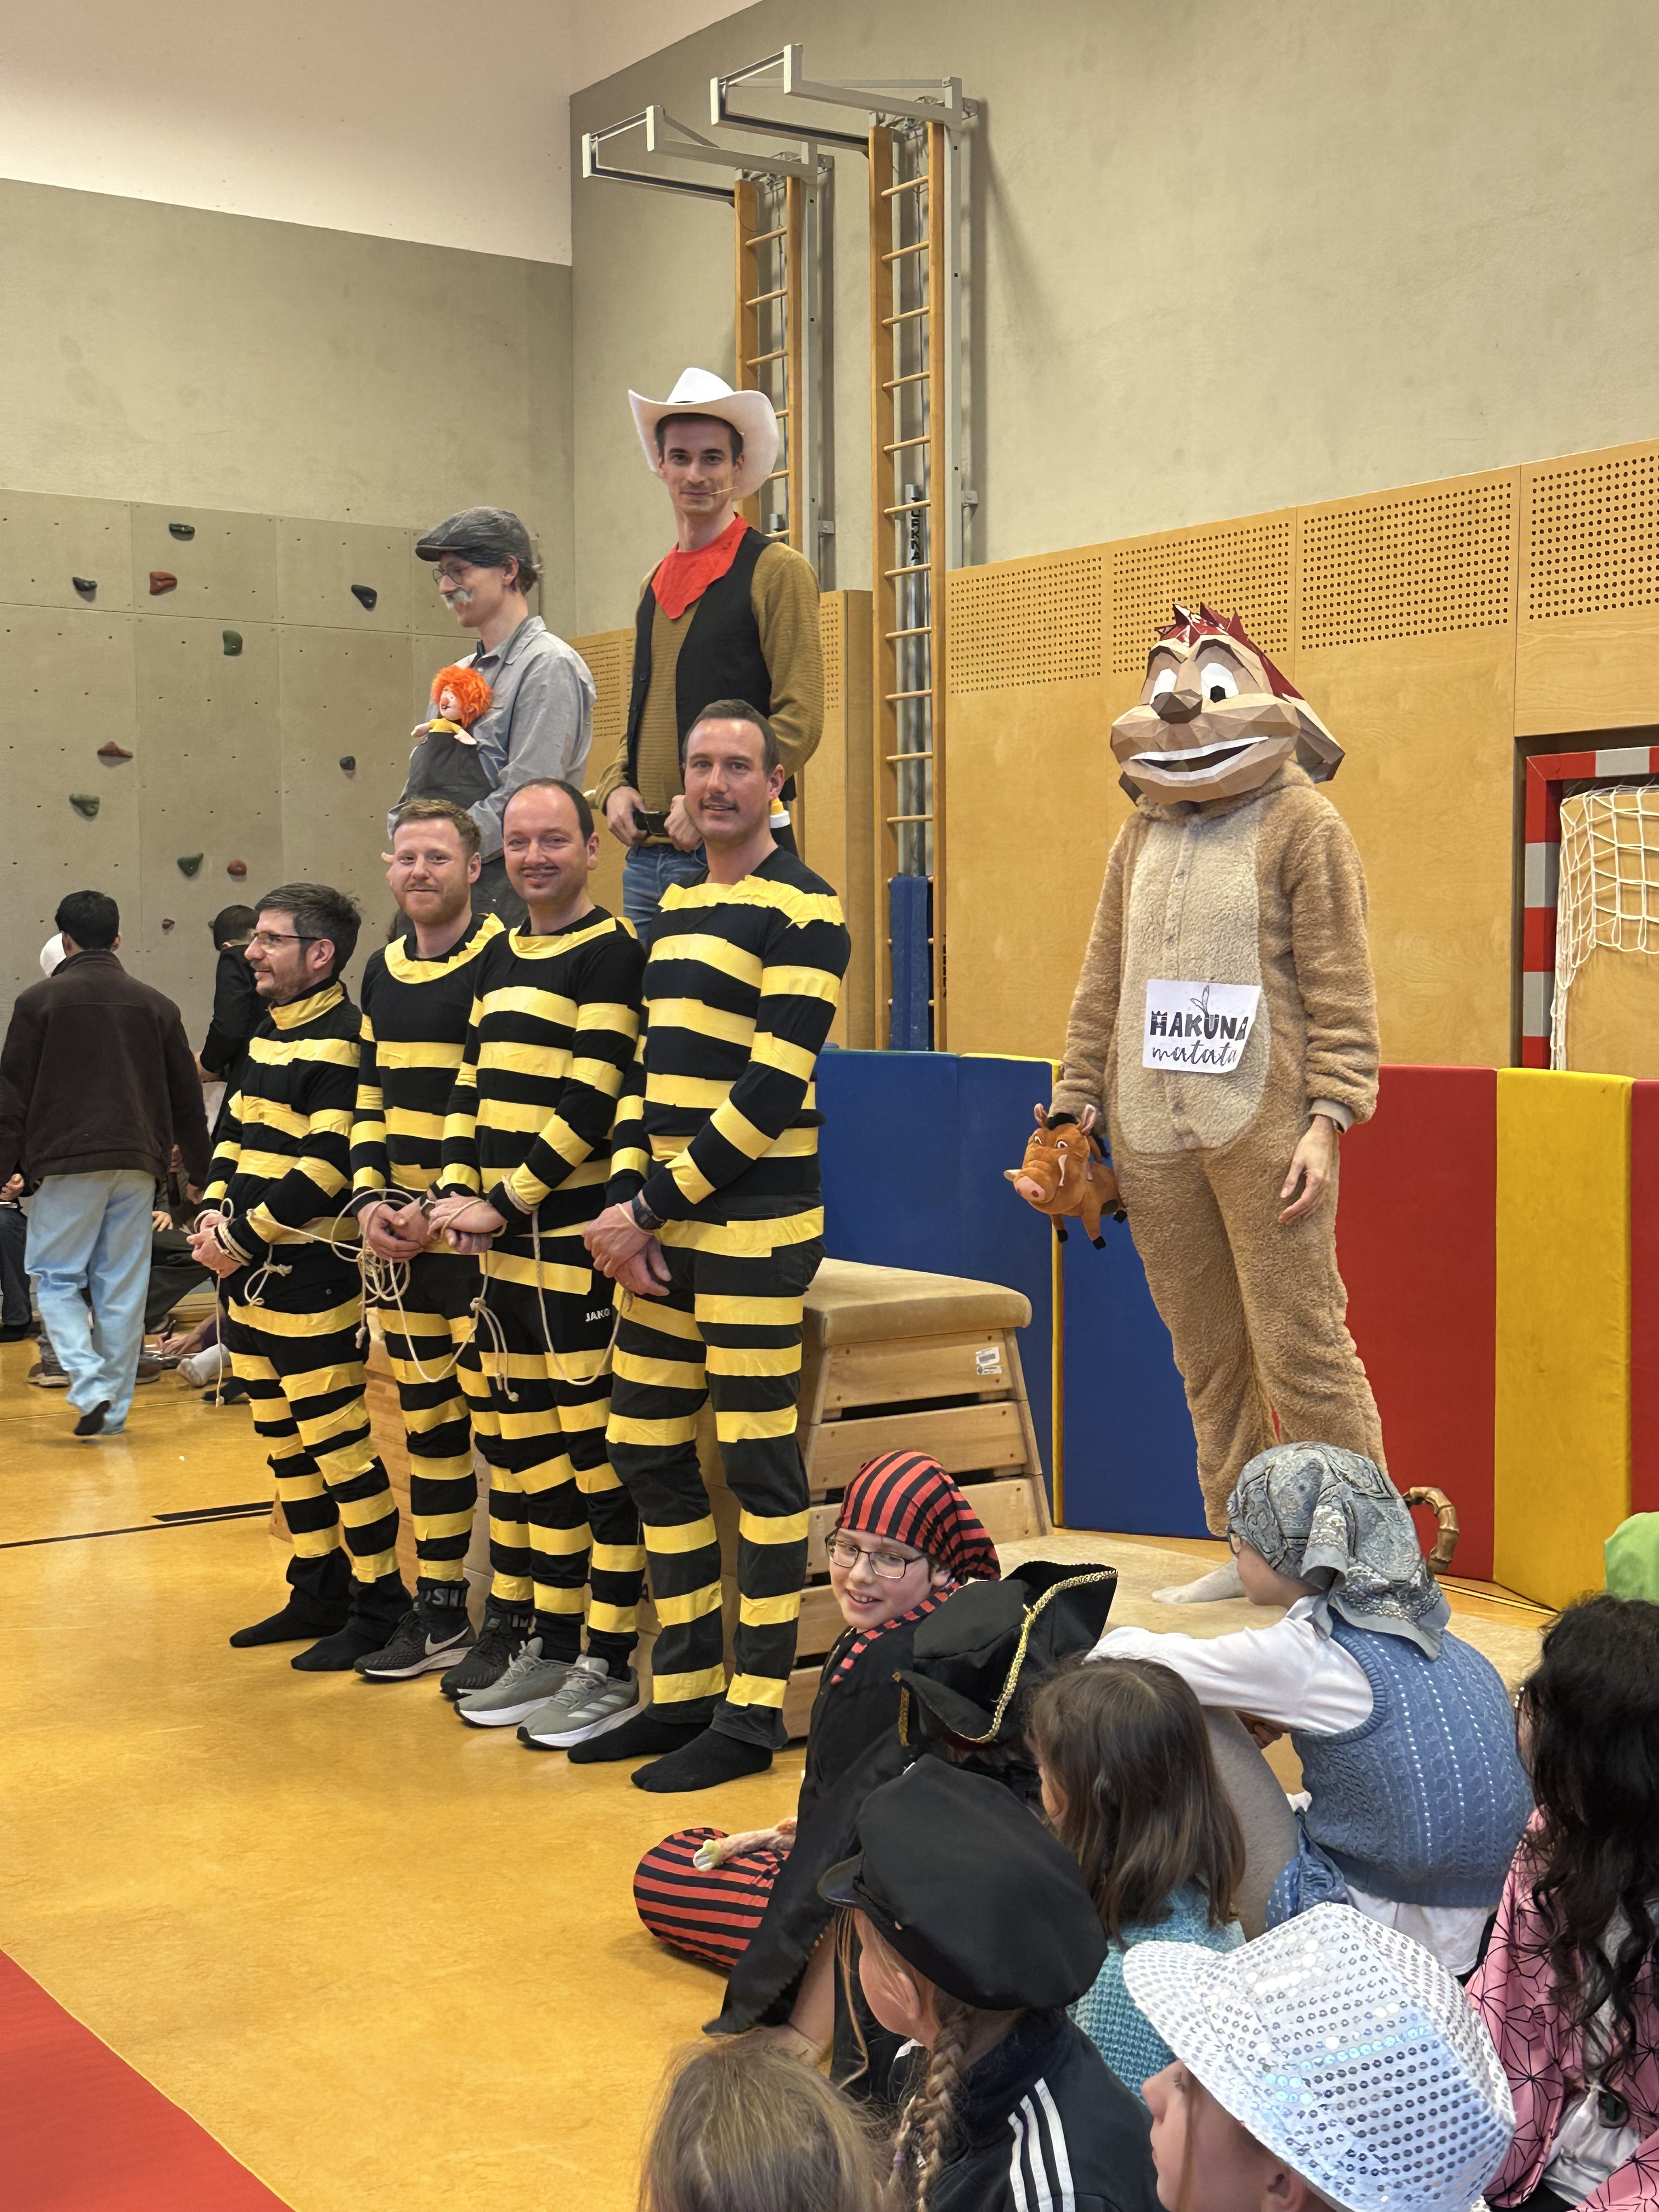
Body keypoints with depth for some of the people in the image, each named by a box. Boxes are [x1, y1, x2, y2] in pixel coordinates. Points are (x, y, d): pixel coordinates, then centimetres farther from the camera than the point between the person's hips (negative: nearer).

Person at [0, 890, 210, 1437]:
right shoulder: (155, 1005, 10)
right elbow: (187, 1097, 13)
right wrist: (199, 1171, 22)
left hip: (68, 1163, -3)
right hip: (137, 1165, 3)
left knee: (56, 1280, 6)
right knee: (123, 1289, 8)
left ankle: (91, 1386, -12)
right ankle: (114, 1409, 11)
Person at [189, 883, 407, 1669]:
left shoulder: (343, 1043, -14)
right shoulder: (268, 1032, 15)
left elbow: (326, 1168, -21)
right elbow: (234, 1131, 18)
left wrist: (242, 1238, -17)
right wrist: (214, 1214, 1)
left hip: (312, 1280, -9)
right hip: (251, 1277, 9)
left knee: (336, 1443, -4)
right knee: (283, 1442, 15)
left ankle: (380, 1608, 6)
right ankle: (317, 1595, 26)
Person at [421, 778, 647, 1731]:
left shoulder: (613, 953, -8)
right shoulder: (500, 958, 17)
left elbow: (593, 1101, -15)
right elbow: (473, 1086, 17)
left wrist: (507, 1202, -13)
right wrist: (459, 1192, 1)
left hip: (579, 1236, -8)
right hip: (504, 1238, 8)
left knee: (595, 1447, -5)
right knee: (515, 1434, 13)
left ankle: (610, 1666, 2)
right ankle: (532, 1633, 24)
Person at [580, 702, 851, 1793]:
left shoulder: (801, 910, -7)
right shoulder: (677, 904, 17)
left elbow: (774, 1089, -15)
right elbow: (648, 1068, 15)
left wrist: (653, 1202, -14)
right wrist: (628, 1203, 1)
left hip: (753, 1225, -8)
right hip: (667, 1226, 8)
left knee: (758, 1462, -1)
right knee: (650, 1451, 11)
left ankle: (753, 1714, 8)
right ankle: (683, 1693, 22)